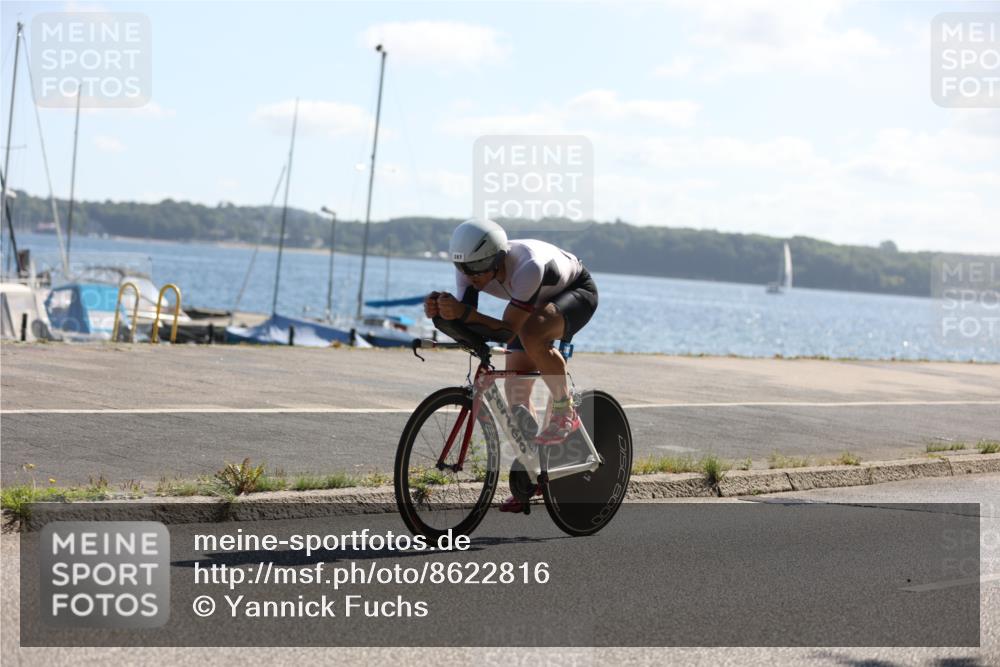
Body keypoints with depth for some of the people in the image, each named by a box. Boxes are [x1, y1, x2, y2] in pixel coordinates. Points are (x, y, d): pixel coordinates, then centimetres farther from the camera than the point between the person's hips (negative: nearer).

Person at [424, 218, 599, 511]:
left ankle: (565, 413, -16)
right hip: (537, 303, 7)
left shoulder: (528, 266, -42)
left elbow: (510, 330, -43)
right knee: (516, 391, -1)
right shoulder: (471, 267, -24)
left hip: (576, 292, -7)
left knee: (531, 335, -38)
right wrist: (440, 309, -46)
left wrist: (464, 312, -55)